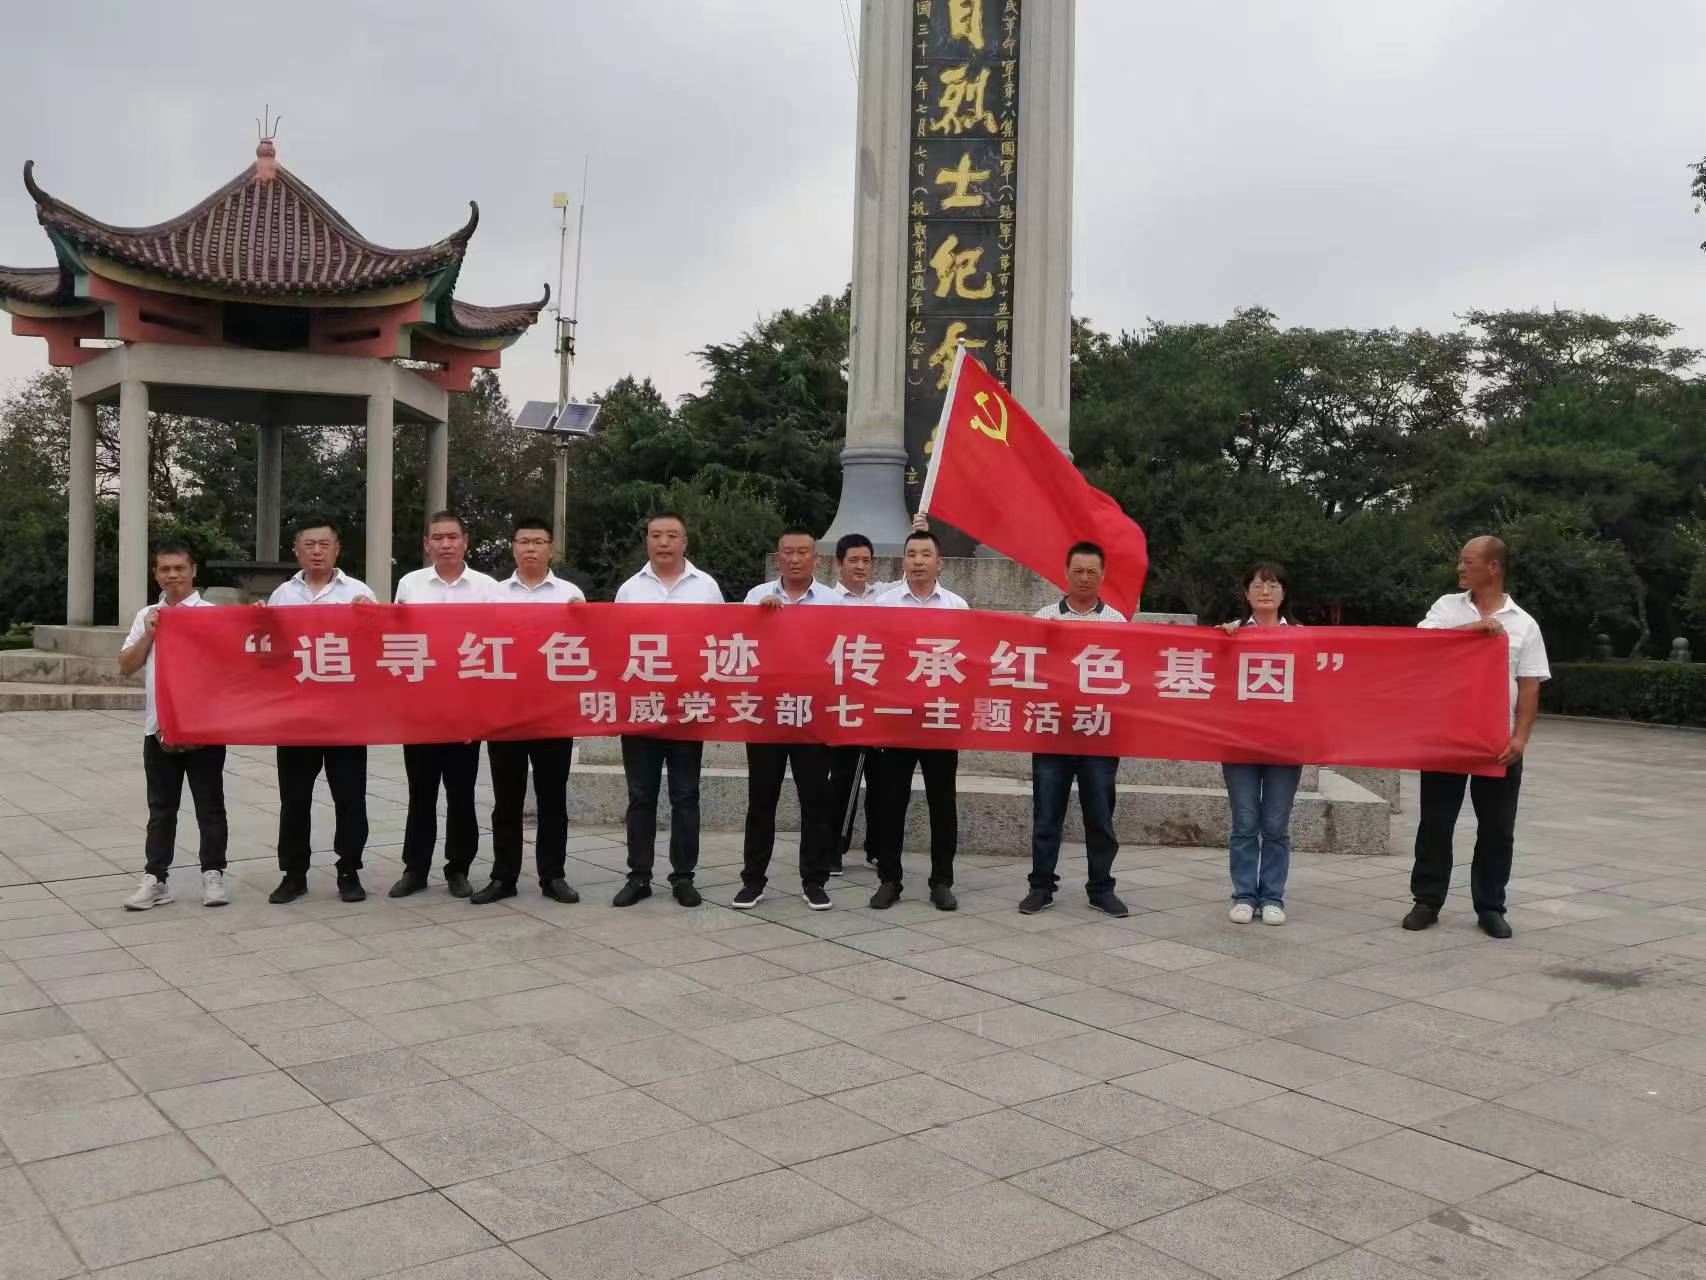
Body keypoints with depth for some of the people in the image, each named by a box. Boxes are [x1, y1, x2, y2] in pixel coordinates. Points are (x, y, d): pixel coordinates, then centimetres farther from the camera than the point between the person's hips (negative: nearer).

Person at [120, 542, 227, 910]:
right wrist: (149, 634, -4)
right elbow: (126, 666, 7)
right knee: (161, 808, 10)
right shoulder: (147, 617, 10)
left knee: (209, 805, 5)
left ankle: (213, 874, 13)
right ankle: (155, 879, 15)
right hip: (159, 727, 4)